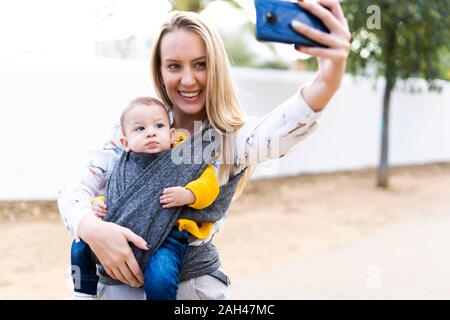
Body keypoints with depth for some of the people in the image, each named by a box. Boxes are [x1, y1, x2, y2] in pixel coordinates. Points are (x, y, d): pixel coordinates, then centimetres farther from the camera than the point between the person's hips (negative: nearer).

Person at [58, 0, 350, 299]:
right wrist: (92, 227, -31)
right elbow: (76, 188, -8)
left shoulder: (230, 139, -11)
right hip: (128, 276, 1)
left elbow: (275, 132, -33)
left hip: (199, 278, 0)